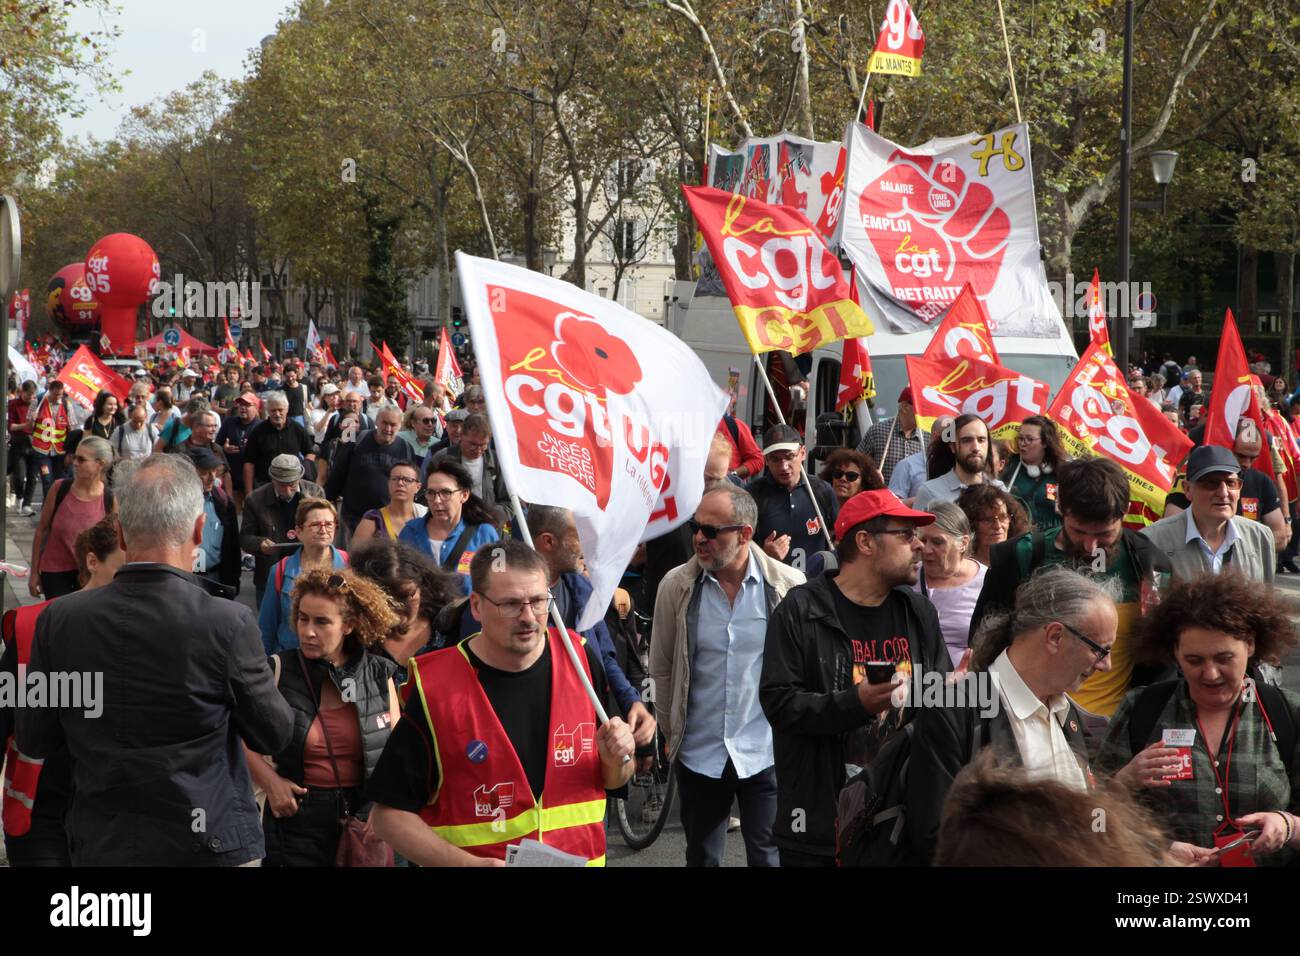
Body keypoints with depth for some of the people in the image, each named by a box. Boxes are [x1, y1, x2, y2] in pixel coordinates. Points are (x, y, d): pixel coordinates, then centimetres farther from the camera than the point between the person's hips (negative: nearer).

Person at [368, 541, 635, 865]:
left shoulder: (580, 659, -7)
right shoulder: (436, 690, -17)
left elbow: (612, 780, 6)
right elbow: (390, 813, -14)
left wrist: (616, 760, -16)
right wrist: (469, 863, -26)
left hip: (581, 856, 3)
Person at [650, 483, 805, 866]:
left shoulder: (789, 586, -9)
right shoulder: (676, 586, -4)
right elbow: (661, 669, 6)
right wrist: (672, 733, 9)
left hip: (766, 752, -2)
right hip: (698, 753, 2)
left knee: (769, 857, 2)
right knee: (701, 857, 12)